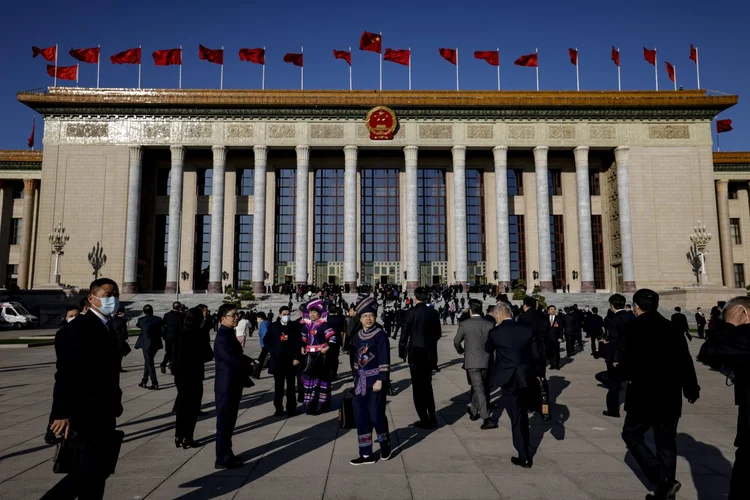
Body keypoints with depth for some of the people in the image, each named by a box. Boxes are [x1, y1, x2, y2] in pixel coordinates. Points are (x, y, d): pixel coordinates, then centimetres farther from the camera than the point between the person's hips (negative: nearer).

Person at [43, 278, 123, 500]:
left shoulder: (107, 328, 13)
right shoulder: (78, 328, -15)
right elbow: (65, 375, -22)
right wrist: (63, 413, -27)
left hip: (101, 415, 9)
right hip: (83, 416, -9)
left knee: (99, 469, 14)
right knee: (89, 471, -7)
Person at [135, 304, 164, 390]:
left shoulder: (141, 320, -7)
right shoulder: (158, 319, -3)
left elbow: (138, 325, 16)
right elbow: (163, 331, -7)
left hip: (146, 344, -4)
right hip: (156, 344, 4)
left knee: (149, 363, 0)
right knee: (148, 362, 19)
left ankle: (155, 384, -5)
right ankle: (144, 381, 26)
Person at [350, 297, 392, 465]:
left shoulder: (380, 334, -10)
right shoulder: (358, 336, 8)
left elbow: (384, 360, -13)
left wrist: (380, 380, -17)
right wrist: (355, 378, 13)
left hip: (375, 381, -6)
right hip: (360, 381, 6)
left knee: (376, 416, -2)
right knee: (360, 417, 6)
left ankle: (385, 444, 26)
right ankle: (366, 454, 16)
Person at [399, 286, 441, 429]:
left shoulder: (411, 312, -12)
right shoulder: (433, 312, 1)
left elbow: (404, 334, -11)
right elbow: (438, 333, 7)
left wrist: (402, 353, 0)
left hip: (416, 353, -5)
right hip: (430, 353, 5)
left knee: (418, 387, 5)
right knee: (427, 385, 18)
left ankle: (425, 420, 8)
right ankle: (432, 418, 21)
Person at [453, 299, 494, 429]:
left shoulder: (464, 324, -10)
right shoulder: (489, 324, -3)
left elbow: (456, 341, -1)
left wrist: (461, 351, 19)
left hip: (472, 361, -4)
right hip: (486, 361, 4)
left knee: (479, 389, -3)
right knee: (477, 387, 20)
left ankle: (486, 418, -11)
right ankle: (474, 411, 34)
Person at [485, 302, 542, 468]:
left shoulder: (495, 332, -10)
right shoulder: (527, 330, -2)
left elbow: (487, 349, 10)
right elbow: (536, 355, 4)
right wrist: (537, 374, 17)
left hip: (508, 380, -4)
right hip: (527, 378, 4)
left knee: (516, 418, 5)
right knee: (523, 415, 23)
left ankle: (524, 457, 9)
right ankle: (525, 450, 38)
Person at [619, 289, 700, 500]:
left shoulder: (634, 327, -11)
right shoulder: (672, 328, 5)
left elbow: (629, 359, -20)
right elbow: (685, 361, 8)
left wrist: (624, 373, 2)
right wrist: (691, 388, 21)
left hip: (644, 395, -5)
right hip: (670, 396, 6)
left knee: (631, 436, 10)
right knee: (666, 443, 14)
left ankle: (662, 481, -4)